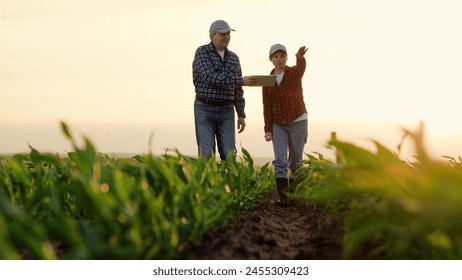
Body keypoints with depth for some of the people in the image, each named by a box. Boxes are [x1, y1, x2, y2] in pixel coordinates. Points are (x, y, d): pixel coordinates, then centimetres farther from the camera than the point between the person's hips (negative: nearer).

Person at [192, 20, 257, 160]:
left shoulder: (234, 58, 11)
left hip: (226, 112, 4)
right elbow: (210, 78, -22)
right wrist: (241, 81, -25)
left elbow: (237, 90, 14)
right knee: (206, 155, -9)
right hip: (204, 110, -4)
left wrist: (241, 115, 8)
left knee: (229, 155, -4)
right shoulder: (202, 52, -6)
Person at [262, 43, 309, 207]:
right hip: (278, 125, 2)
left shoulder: (294, 73, -1)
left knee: (296, 161, 6)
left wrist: (300, 58, -51)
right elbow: (267, 107, 5)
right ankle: (283, 197, -12)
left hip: (298, 121, -2)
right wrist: (268, 129, -1)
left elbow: (301, 67, -27)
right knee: (279, 161, -9)